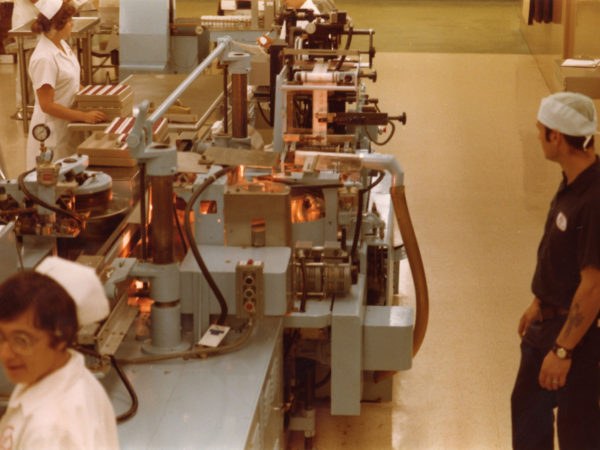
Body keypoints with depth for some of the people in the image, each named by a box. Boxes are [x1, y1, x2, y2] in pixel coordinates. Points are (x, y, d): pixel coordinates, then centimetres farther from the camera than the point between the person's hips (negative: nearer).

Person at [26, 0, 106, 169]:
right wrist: (84, 116, -24)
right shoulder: (43, 58, -23)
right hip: (53, 128, -9)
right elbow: (46, 105, -23)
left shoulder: (61, 44, 5)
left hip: (67, 126, 9)